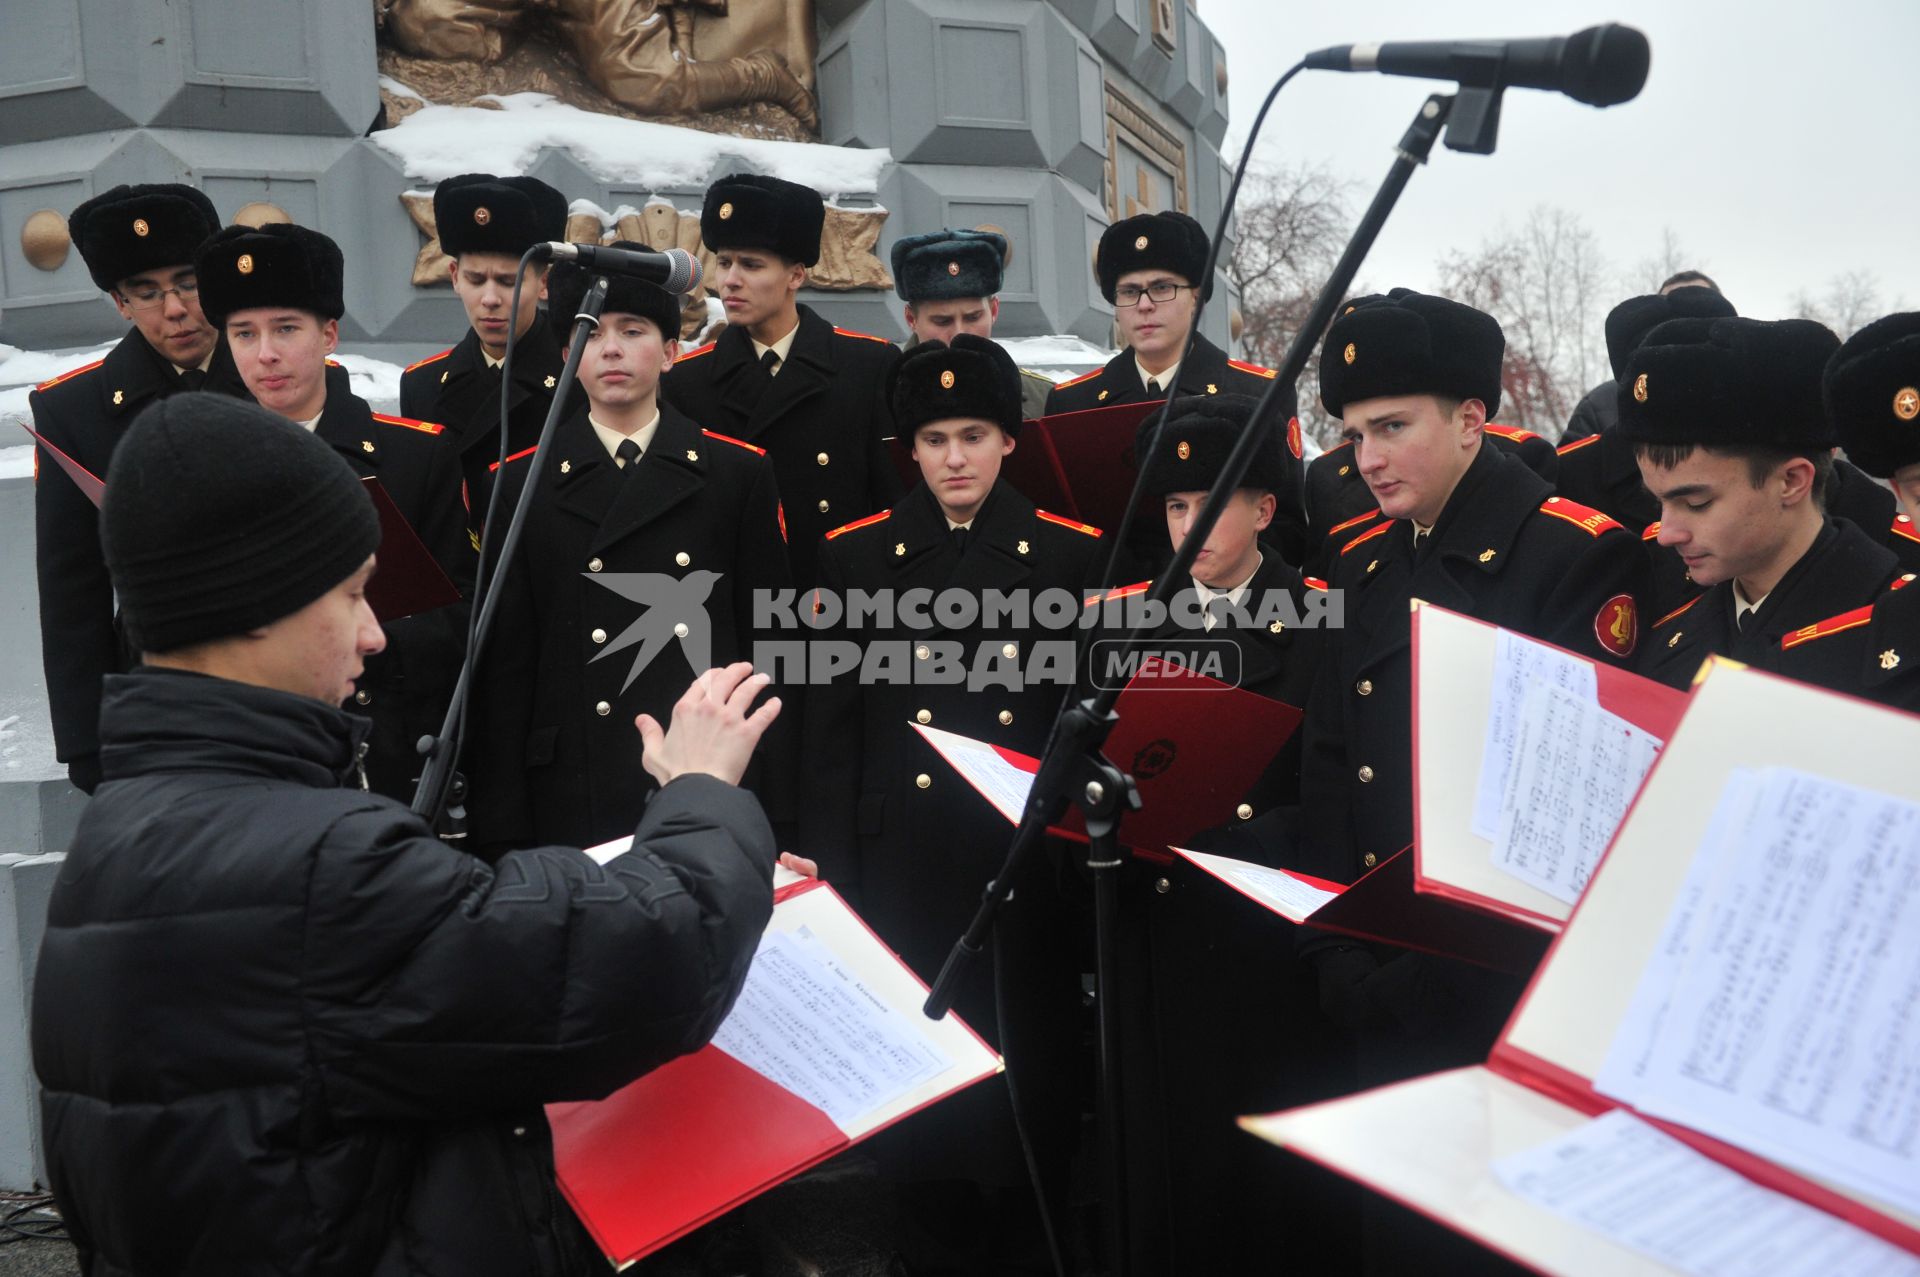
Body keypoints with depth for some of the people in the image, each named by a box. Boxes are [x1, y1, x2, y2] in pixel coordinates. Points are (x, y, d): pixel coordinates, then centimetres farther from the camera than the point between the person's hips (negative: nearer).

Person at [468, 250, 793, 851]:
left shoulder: (739, 473, 6)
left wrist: (773, 798, 0)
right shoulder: (522, 483, 5)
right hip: (576, 797, 0)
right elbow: (505, 664, 3)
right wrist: (504, 824, -2)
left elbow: (767, 644, 5)